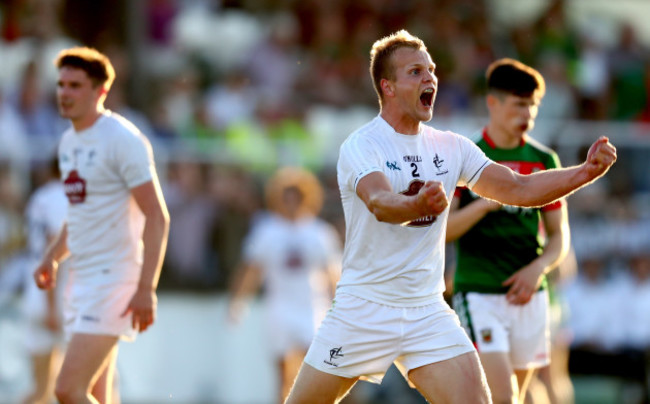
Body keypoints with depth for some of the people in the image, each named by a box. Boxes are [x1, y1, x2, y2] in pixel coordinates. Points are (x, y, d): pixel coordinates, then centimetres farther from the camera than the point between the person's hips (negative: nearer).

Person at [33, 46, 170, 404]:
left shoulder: (123, 140, -12)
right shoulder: (70, 141, 14)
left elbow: (157, 217, -15)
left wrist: (146, 289, -22)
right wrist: (52, 257, 13)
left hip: (115, 278, -9)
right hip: (82, 279, 9)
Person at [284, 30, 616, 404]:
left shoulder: (452, 147, 6)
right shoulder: (361, 146, -12)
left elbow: (519, 189, 2)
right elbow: (379, 203, -32)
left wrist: (586, 171, -13)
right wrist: (417, 205, -54)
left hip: (429, 313, 4)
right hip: (364, 312, -4)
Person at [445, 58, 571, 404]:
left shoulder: (545, 161, 8)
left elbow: (559, 235, 11)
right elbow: (440, 230, -7)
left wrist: (538, 268, -9)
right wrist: (485, 204, -22)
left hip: (529, 296, 5)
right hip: (478, 294, -4)